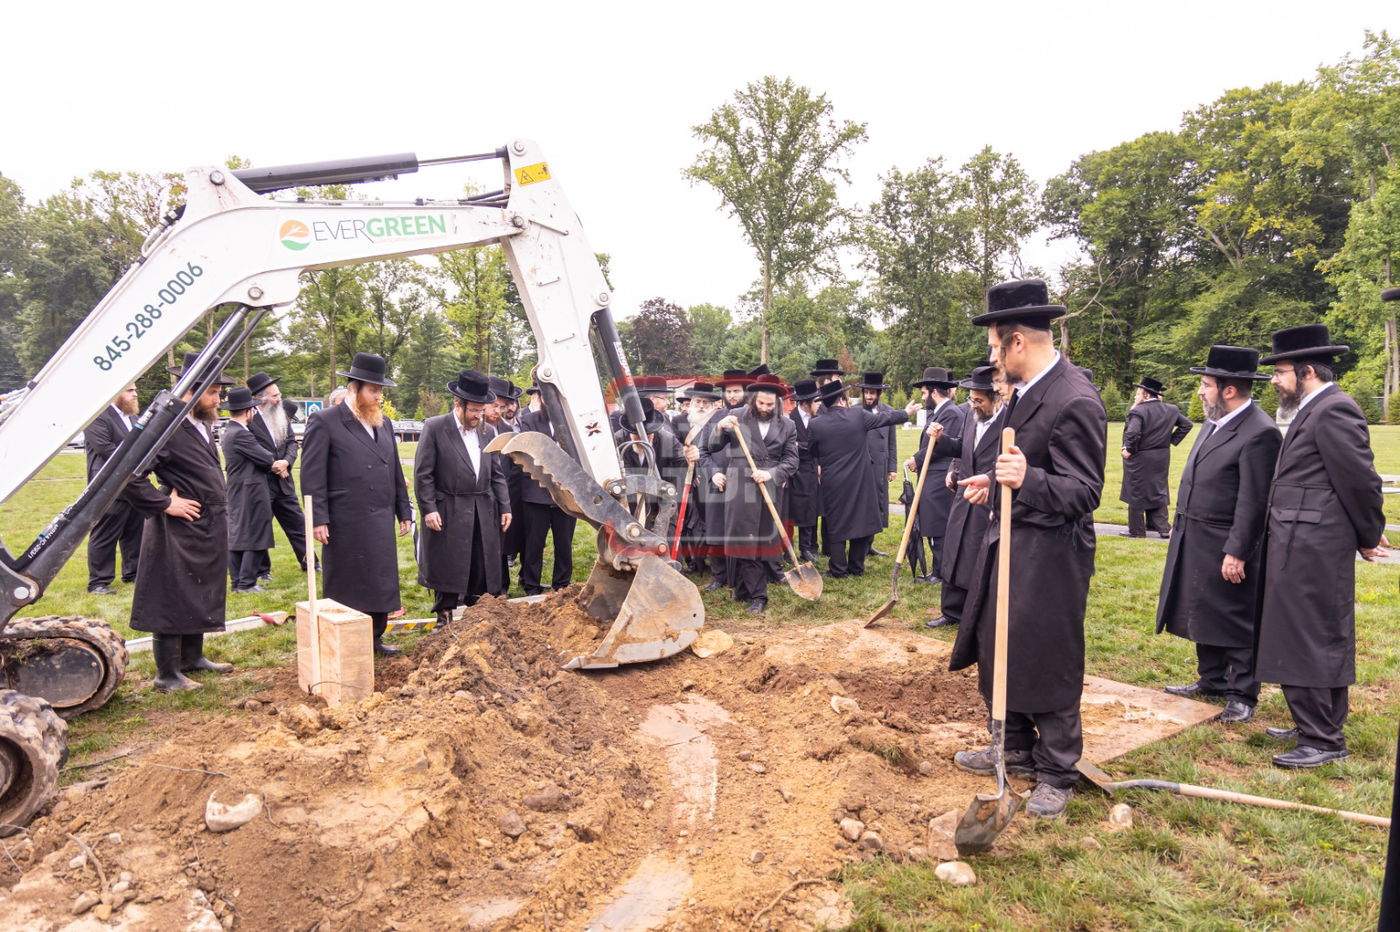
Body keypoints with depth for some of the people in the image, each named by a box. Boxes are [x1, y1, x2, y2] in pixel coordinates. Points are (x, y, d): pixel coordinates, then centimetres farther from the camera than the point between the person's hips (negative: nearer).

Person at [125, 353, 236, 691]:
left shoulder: (203, 424, 10)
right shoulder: (166, 426, -19)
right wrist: (163, 504, -18)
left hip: (208, 530, 9)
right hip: (179, 529, -9)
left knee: (200, 597, 19)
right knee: (172, 601, 2)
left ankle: (192, 658, 34)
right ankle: (167, 674, 13)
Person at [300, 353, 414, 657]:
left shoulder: (384, 424, 13)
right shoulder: (324, 422, -6)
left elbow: (395, 472, 17)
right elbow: (312, 475, -10)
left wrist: (404, 511, 14)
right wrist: (318, 519, -14)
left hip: (381, 522, 6)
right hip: (345, 523, -6)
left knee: (380, 582, 12)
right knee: (345, 586, 5)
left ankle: (375, 638, 25)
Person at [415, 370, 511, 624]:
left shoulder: (488, 432, 10)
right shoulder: (434, 427, -5)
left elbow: (497, 474, 13)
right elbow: (423, 473, -7)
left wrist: (505, 507, 6)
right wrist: (428, 509, -14)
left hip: (483, 514, 5)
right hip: (448, 514, -5)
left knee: (481, 572, 9)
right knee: (447, 572, 4)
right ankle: (445, 619, 16)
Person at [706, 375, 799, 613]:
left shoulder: (786, 426, 7)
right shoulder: (737, 419, 4)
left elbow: (791, 461, 4)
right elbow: (713, 448, 4)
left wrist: (771, 474, -13)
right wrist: (720, 428, -15)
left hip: (770, 490, 2)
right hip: (740, 489, -1)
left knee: (762, 540, 6)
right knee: (744, 540, -2)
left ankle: (745, 590, 17)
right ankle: (756, 594, 7)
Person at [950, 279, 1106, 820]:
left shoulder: (1075, 403, -23)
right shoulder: (1024, 389, 7)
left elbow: (1083, 492, -26)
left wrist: (1028, 480, -41)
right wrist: (997, 483, 24)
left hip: (1049, 554, -10)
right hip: (1009, 542, 10)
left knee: (1049, 665, 4)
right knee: (996, 650, 19)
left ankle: (1056, 775, 23)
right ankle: (1015, 750, 38)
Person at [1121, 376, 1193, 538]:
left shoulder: (1138, 411, -20)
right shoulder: (1171, 409, 5)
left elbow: (1133, 433, -31)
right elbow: (1186, 424, 13)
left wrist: (1129, 450, -16)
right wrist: (1172, 440, 12)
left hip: (1139, 459, -7)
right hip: (1162, 458, 7)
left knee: (1136, 493, 5)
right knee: (1158, 491, 18)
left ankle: (1137, 530, 13)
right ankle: (1163, 527, 18)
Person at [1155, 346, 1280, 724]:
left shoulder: (1259, 433, -19)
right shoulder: (1215, 422, 9)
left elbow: (1254, 501, -20)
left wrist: (1237, 553, -20)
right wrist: (1180, 526, 17)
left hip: (1226, 549, -9)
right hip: (1195, 543, 9)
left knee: (1236, 622, 4)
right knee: (1205, 617, 19)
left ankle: (1243, 695, 18)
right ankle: (1211, 682, 33)